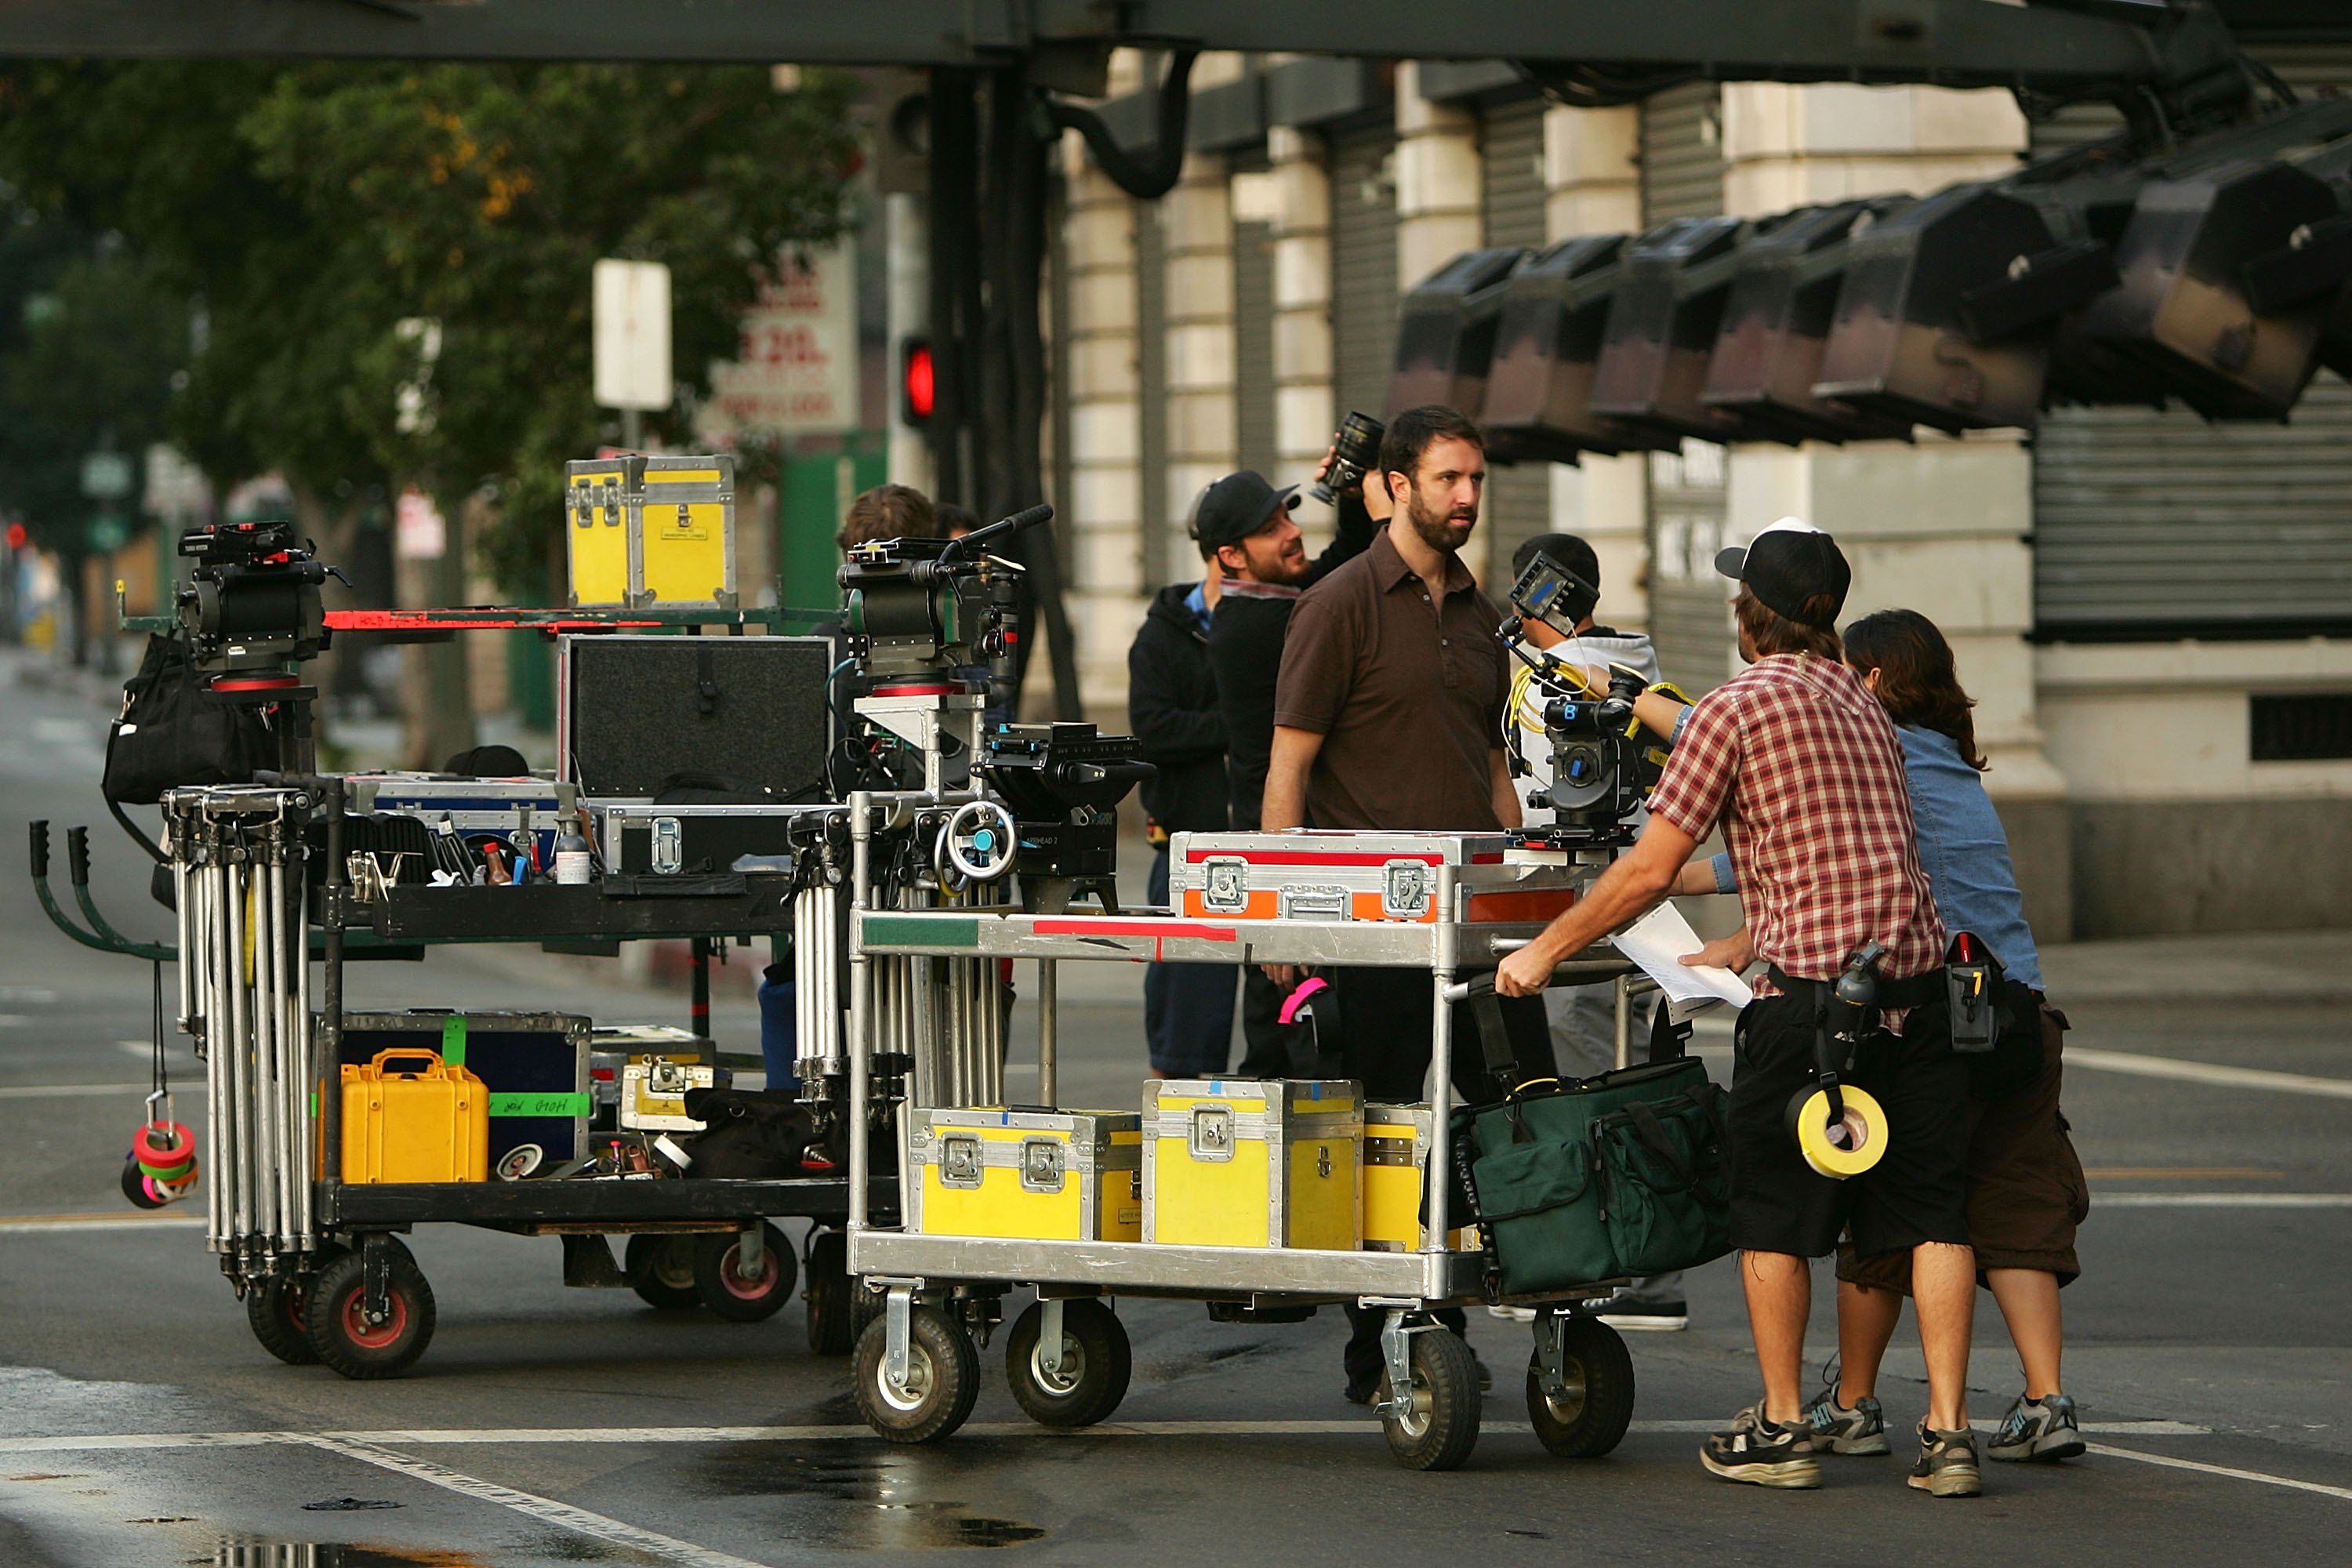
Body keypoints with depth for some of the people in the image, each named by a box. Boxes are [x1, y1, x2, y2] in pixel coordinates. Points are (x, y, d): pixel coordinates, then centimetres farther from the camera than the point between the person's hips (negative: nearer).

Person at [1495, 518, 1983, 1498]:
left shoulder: (1738, 708, -4)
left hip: (1813, 992, -6)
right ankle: (1948, 1433, 0)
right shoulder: (1862, 704, 19)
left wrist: (1544, 952, 6)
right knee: (1931, 1214, 5)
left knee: (1773, 1216, 8)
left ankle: (1780, 1429, 13)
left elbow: (1648, 872, -5)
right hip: (1916, 977, 6)